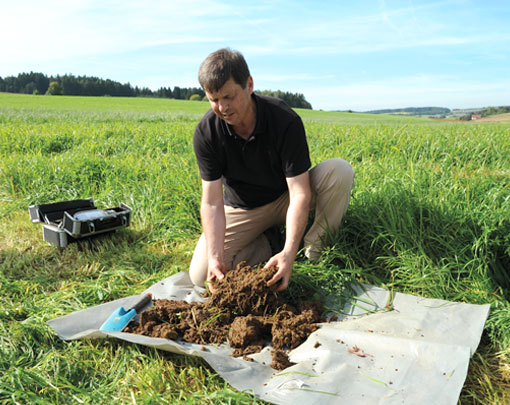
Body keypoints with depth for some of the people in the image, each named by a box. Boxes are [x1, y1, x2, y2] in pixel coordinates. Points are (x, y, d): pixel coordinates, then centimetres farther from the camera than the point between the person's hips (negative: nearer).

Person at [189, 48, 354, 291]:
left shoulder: (285, 120, -26)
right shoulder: (206, 132, -19)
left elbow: (299, 193, -28)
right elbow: (211, 201, -20)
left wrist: (289, 252, -41)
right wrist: (215, 257, -33)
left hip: (285, 199, -1)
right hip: (242, 209, 1)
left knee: (339, 170, -28)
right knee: (200, 275, -17)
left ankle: (315, 247, -9)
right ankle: (264, 241, 4)